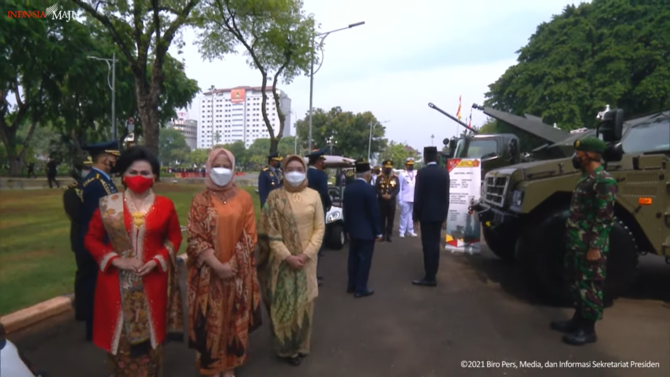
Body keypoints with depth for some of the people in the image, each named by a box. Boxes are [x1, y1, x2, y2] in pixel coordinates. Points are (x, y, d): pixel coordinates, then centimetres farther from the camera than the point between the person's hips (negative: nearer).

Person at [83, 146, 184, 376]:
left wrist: (157, 260, -10)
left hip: (152, 281, 0)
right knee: (120, 337, 10)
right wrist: (115, 260, -12)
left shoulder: (165, 205, -3)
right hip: (116, 283, 0)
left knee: (150, 335, 13)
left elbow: (174, 238, 6)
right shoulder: (108, 204, -3)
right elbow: (91, 239, 3)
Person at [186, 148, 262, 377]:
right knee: (211, 319, 8)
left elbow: (249, 235, -1)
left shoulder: (244, 198, 1)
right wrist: (217, 265, -16)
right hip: (209, 272, -1)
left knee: (235, 318, 11)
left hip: (238, 272, 1)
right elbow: (195, 238, -6)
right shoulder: (201, 201, -1)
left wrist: (233, 263, -11)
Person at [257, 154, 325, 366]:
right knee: (283, 303, 7)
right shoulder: (274, 197, -6)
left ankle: (300, 346, 29)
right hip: (282, 260, -2)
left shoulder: (314, 196, -1)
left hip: (306, 260, 2)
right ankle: (285, 347, 24)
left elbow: (319, 228, -2)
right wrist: (288, 256, -16)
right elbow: (270, 231, -9)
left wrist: (306, 254, -13)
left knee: (303, 302, 12)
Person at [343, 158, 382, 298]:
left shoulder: (348, 188, 3)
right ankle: (360, 289, 6)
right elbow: (374, 212, -16)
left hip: (353, 229, 7)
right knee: (364, 259, 1)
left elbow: (345, 210, 10)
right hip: (367, 231, -7)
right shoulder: (369, 189, -18)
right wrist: (378, 231, -8)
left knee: (353, 258, 15)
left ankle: (351, 285, 24)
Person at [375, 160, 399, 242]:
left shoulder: (395, 177, 5)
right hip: (381, 200, -1)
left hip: (392, 201, 1)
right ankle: (382, 234, 9)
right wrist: (382, 195, -17)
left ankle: (388, 235, 9)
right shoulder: (379, 177, 4)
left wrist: (391, 195, -16)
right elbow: (377, 188, 0)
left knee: (391, 218, 2)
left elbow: (397, 189, -1)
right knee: (382, 218, 1)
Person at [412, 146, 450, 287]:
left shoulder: (422, 173, -12)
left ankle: (430, 277, 0)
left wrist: (415, 215, -3)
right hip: (439, 213, 6)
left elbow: (418, 196, -11)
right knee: (435, 244, 12)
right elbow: (446, 195, 8)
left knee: (428, 244, -3)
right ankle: (432, 274, 21)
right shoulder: (444, 172, 4)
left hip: (426, 213, -5)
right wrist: (444, 214, 15)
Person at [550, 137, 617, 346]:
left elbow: (605, 219, -20)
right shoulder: (586, 178, 13)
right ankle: (578, 320, 30)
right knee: (576, 284, 17)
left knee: (589, 287, 2)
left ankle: (588, 329, 13)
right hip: (575, 244, 9)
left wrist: (595, 248, -20)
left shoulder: (604, 182, -17)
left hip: (589, 247, -9)